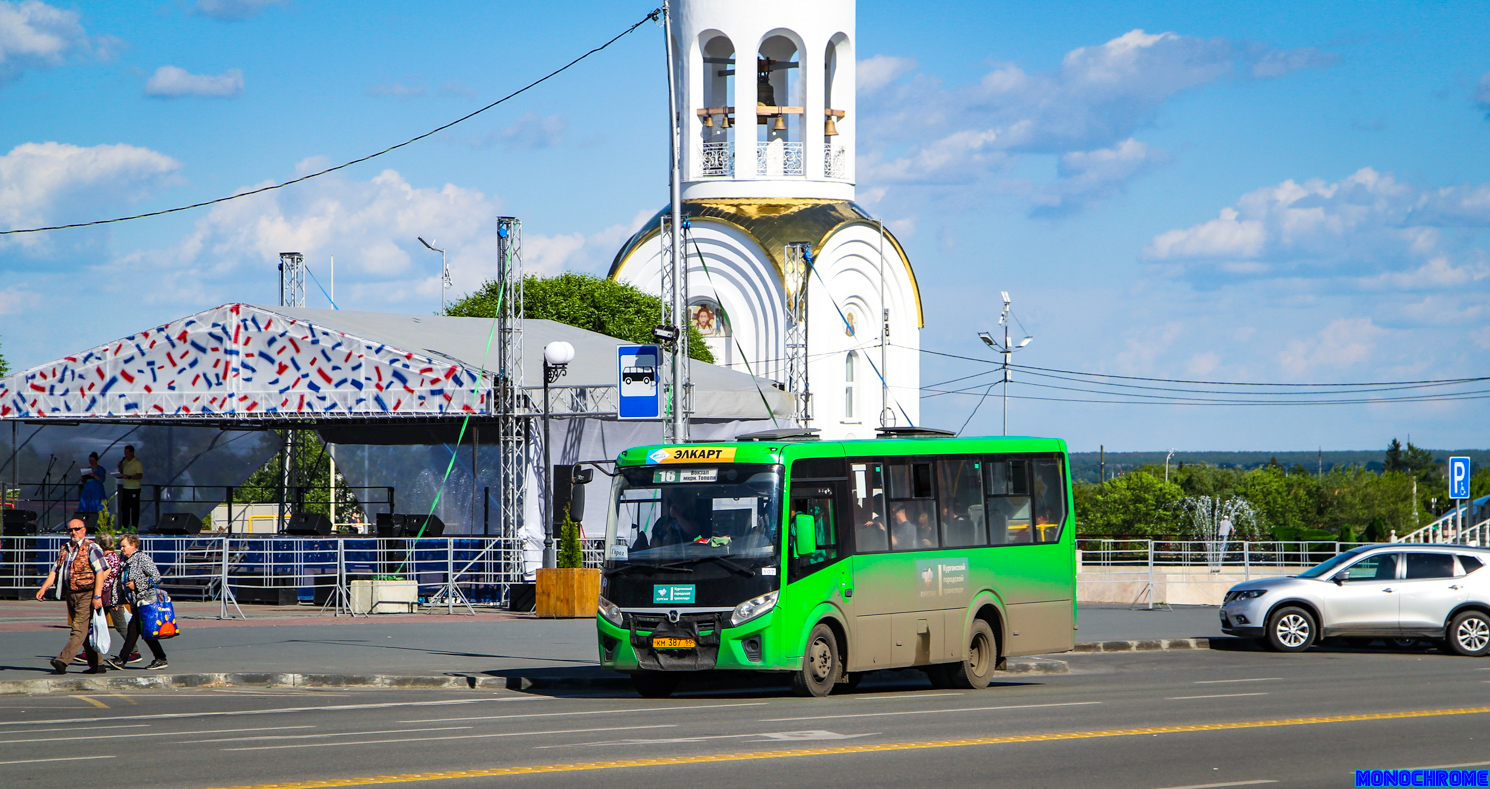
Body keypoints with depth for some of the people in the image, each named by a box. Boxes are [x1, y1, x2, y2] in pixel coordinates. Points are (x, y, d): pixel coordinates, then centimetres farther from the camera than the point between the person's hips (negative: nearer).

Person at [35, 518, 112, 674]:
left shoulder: (91, 548, -6)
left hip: (87, 595, -8)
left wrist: (97, 596, -20)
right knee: (85, 631, 9)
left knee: (80, 629, -14)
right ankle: (96, 664, 14)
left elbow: (100, 573, -12)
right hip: (70, 594, 8)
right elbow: (55, 571, 14)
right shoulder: (65, 550, 16)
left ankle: (62, 661, -24)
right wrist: (43, 589, 0)